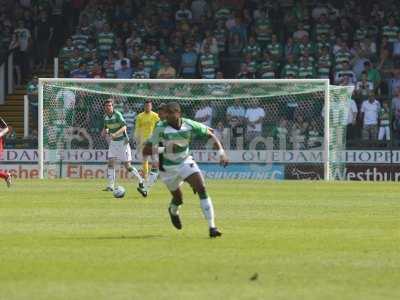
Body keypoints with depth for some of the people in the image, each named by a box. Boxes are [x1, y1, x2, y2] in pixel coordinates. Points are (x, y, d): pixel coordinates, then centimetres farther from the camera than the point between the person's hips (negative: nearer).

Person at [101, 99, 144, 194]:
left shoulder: (117, 114, -17)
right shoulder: (106, 117, 3)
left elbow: (124, 127, -27)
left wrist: (115, 134, -41)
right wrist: (105, 131, -4)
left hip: (122, 141, -6)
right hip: (113, 142, 6)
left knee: (127, 165, -6)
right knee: (111, 163, -6)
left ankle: (141, 181, 10)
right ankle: (111, 186, -3)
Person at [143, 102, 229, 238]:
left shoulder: (189, 125, -16)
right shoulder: (161, 128, -23)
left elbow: (211, 135, -3)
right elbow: (146, 150, -24)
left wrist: (221, 152, -16)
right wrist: (164, 149, -42)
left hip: (185, 162, 1)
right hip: (168, 167, -1)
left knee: (202, 189, -17)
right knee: (178, 199, 9)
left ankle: (212, 227, -15)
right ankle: (173, 211, 50)